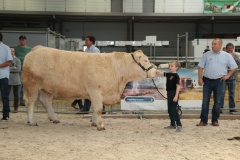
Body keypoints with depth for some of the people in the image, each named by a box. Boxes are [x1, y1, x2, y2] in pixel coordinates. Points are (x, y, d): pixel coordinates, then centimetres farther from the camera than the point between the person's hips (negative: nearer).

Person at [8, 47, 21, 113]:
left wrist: (9, 69, -10)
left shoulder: (17, 60, 1)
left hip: (15, 80, 0)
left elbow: (18, 69, -9)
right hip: (8, 80, 0)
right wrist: (13, 68, -11)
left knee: (16, 94, 6)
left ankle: (16, 108, 16)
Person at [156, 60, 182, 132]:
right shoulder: (169, 74, 10)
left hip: (174, 94, -9)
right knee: (170, 110, 14)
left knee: (174, 110, -10)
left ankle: (179, 125, -6)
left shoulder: (176, 76, -13)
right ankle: (172, 124, 24)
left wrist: (176, 96, -22)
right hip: (169, 94, 9)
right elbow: (160, 73, 10)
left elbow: (178, 86, -17)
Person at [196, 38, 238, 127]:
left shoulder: (227, 56, 1)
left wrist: (228, 75, 1)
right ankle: (203, 120, 5)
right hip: (207, 81, 1)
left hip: (219, 81, 0)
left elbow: (233, 67, 9)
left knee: (217, 102, 5)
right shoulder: (207, 55, 3)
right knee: (205, 101, 0)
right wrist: (200, 78, -3)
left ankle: (215, 120, 16)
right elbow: (201, 67, 4)